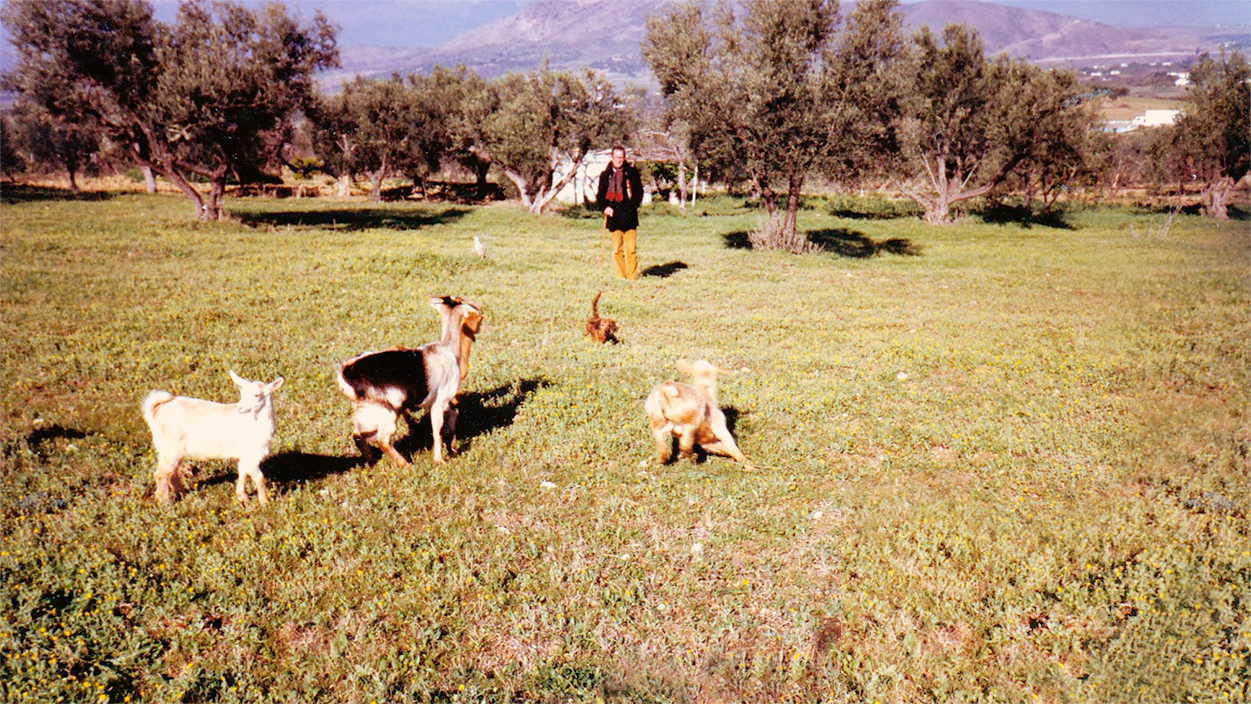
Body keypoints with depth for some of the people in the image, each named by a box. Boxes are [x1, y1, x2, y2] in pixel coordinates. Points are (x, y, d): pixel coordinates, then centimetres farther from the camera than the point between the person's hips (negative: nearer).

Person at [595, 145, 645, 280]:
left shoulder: (632, 172, 6)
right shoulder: (605, 175, 11)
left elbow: (639, 191, 9)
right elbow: (600, 195, 13)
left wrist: (634, 205, -6)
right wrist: (604, 207, -5)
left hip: (629, 217, -2)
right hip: (613, 217, 2)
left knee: (631, 249, -4)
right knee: (617, 250, 4)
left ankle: (632, 277, 2)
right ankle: (620, 277, 11)